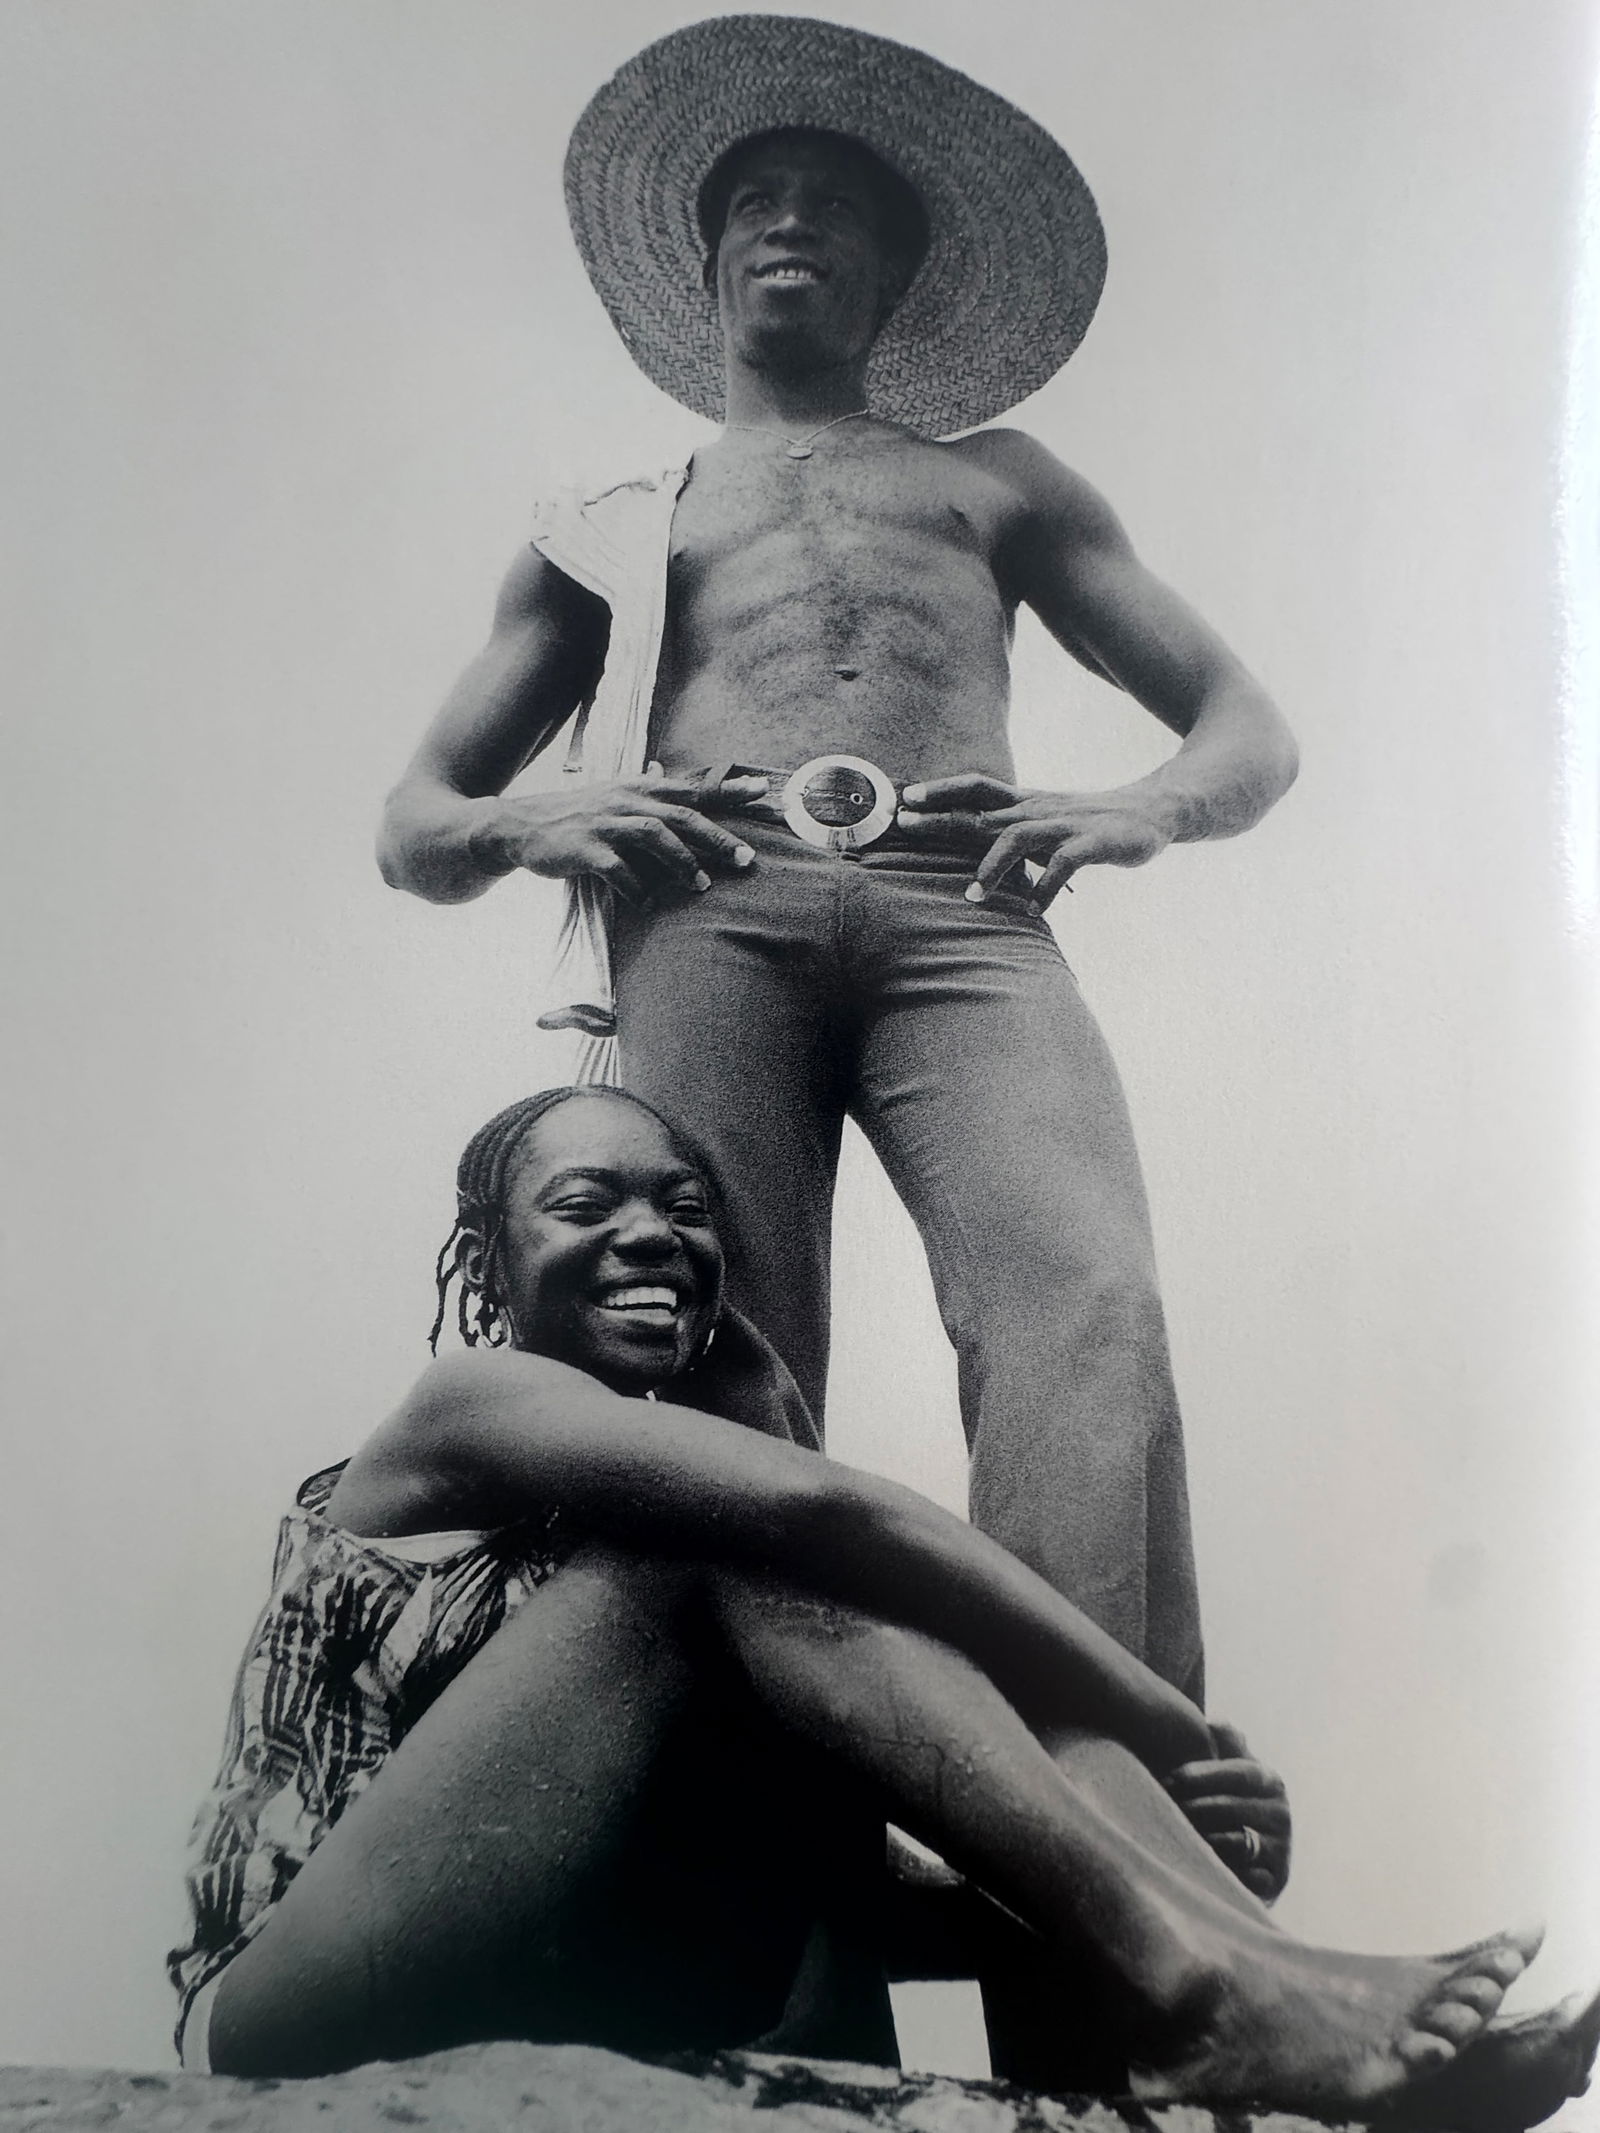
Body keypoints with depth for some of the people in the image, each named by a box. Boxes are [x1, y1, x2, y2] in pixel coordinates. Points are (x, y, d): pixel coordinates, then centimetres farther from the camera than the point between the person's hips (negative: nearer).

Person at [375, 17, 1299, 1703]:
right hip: (709, 915, 1)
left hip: (959, 911, 0)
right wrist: (523, 825, 1)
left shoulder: (997, 482, 33)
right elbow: (411, 828, 26)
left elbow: (1251, 730, 27)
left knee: (1086, 1303, -28)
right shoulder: (606, 536, 32)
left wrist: (1150, 807, 2)